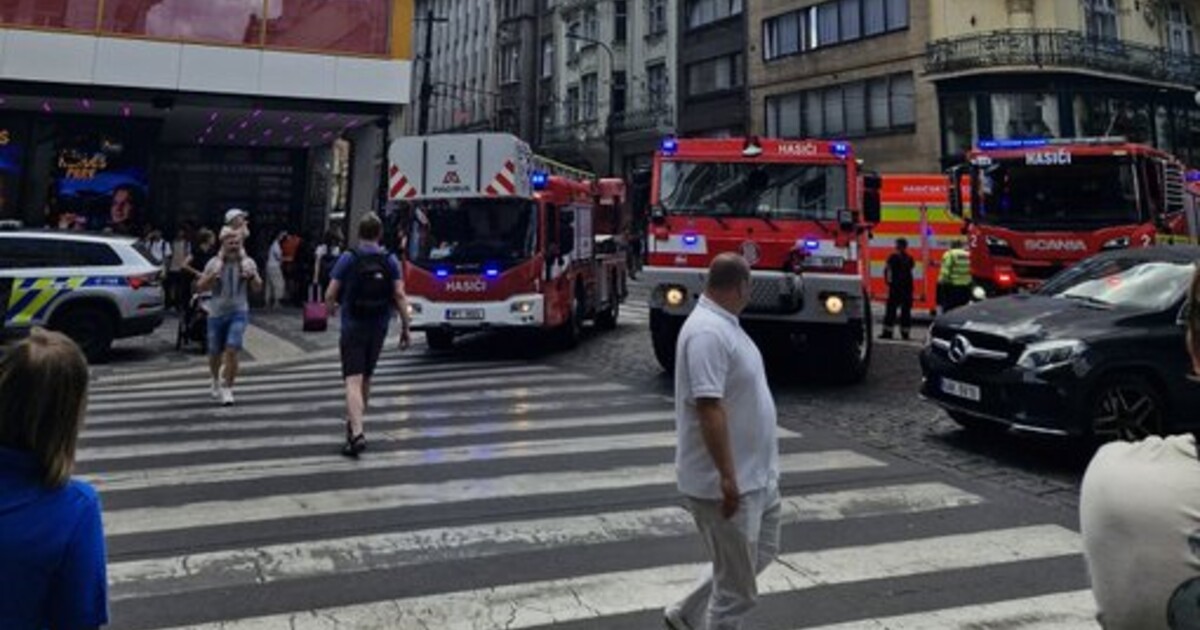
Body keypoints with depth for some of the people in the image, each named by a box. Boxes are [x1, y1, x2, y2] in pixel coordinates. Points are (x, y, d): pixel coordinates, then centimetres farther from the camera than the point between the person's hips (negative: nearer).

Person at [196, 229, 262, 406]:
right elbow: (200, 287, -3)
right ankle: (216, 381, 40)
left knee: (232, 350, -15)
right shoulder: (214, 263, -2)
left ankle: (227, 389, -5)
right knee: (215, 353, 12)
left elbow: (258, 288, -6)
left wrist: (252, 276, -27)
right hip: (216, 313, 1)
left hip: (238, 313, -1)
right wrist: (212, 276, -22)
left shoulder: (247, 262, -2)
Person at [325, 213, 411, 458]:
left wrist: (331, 308, 18)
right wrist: (405, 327, -2)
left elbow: (330, 294, -5)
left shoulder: (348, 258, -5)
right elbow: (399, 295, -7)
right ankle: (355, 423, 37)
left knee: (353, 380, -7)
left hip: (353, 327, -3)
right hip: (378, 328, 3)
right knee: (366, 378, 20)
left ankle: (357, 433, -22)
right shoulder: (390, 261, 0)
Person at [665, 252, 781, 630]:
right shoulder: (707, 332, -23)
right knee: (737, 585, 3)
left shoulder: (724, 324, 10)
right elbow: (709, 407, -29)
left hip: (756, 474, 10)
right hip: (730, 481, -10)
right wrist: (727, 477, -28)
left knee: (761, 553, 25)